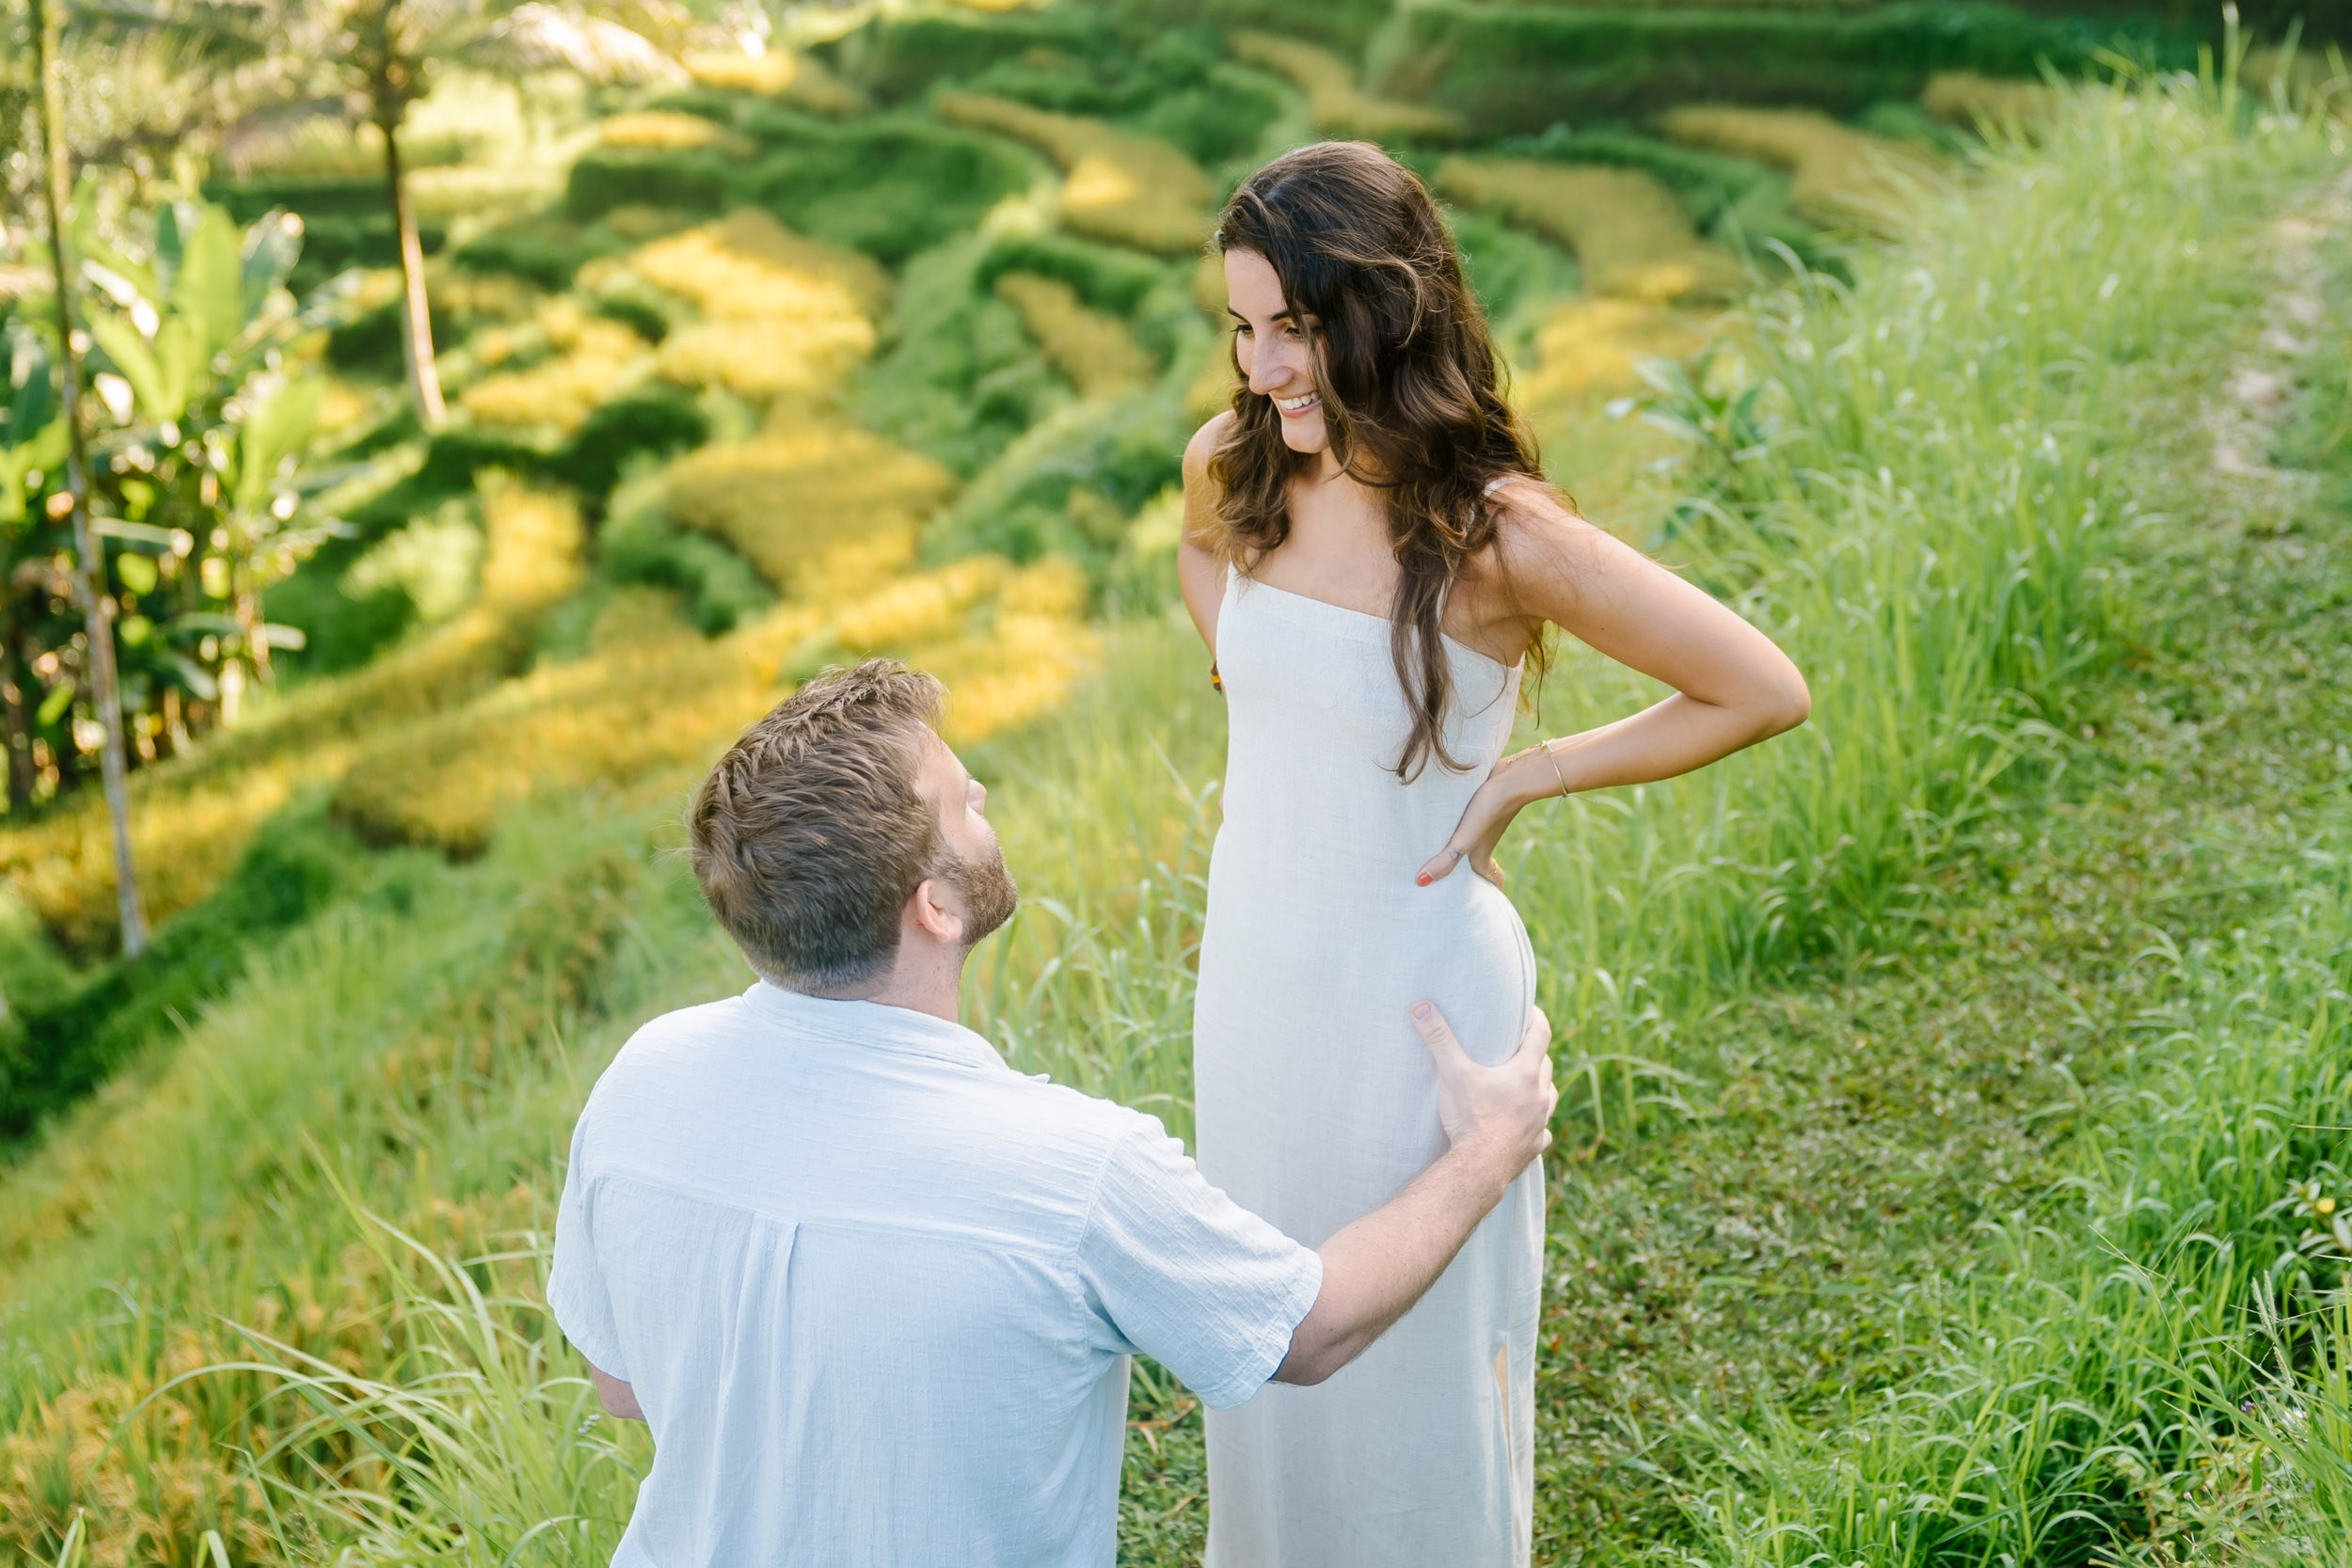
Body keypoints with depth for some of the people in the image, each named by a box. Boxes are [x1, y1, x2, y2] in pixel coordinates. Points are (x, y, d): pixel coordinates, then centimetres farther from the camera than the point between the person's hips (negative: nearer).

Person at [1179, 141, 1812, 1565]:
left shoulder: (1497, 539, -24)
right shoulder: (1232, 469, -8)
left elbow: (1764, 691, -18)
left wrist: (1522, 778, -15)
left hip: (1411, 982, -5)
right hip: (1253, 965, 5)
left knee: (1410, 1351, 15)